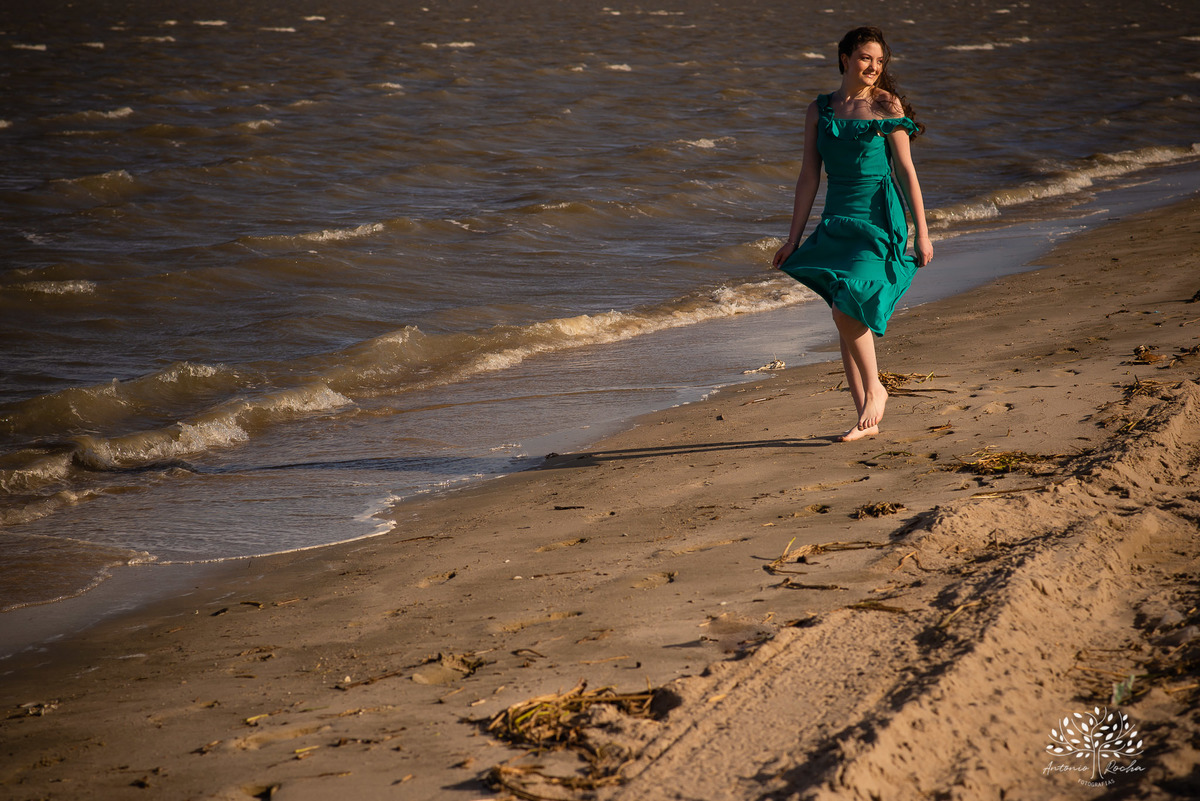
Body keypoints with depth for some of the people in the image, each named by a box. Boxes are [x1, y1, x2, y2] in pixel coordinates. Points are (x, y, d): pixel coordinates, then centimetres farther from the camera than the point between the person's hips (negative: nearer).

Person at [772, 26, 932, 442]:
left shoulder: (887, 106, -2)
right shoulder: (819, 110, 8)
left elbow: (905, 169, -1)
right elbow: (809, 176, 10)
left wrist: (922, 231, -4)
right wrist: (793, 238, 8)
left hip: (881, 220, -5)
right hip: (837, 220, 5)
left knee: (847, 309, -19)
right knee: (847, 320, 5)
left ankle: (874, 388, 4)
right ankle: (867, 418, 14)